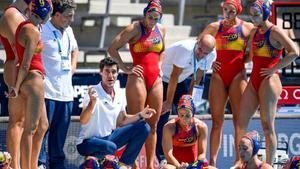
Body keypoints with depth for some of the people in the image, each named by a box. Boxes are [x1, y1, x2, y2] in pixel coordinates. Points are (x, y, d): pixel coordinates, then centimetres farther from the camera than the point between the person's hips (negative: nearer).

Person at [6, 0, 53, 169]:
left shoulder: (23, 26, 12)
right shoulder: (33, 32, -15)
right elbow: (25, 64, -17)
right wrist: (17, 87, -9)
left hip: (32, 80, 10)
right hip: (34, 79, -10)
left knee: (43, 126, 16)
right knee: (30, 128, -6)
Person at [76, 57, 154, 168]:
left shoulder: (119, 93, 4)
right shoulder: (94, 93, -19)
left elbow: (122, 121, 15)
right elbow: (83, 121, -30)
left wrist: (140, 115, 0)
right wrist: (92, 102, -46)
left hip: (109, 136, 8)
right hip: (88, 141, -8)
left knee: (143, 128, -1)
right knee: (110, 147, -39)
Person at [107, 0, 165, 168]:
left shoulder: (161, 30, 13)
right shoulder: (135, 29, -5)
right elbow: (112, 48, -9)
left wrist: (159, 66, 15)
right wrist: (126, 69, -11)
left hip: (156, 80, 6)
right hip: (138, 79, -6)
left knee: (153, 125, 7)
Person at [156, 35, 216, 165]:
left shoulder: (211, 55, -16)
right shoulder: (186, 49, -35)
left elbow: (197, 78, -4)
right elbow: (174, 76, -29)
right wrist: (168, 102, -23)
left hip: (181, 80, 6)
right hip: (163, 77, -6)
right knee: (163, 114, -12)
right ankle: (161, 157, -6)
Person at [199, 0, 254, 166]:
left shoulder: (247, 28, 5)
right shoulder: (215, 27, 9)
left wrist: (243, 60, -4)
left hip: (238, 76, -1)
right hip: (218, 76, 1)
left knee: (239, 121, -3)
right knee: (217, 121, 1)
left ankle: (239, 161, -1)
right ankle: (212, 161, 4)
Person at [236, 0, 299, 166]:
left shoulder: (275, 32, -9)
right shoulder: (254, 32, 15)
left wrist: (274, 68, -17)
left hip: (269, 81, -8)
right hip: (254, 80, 8)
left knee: (267, 126, -6)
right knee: (241, 123, 1)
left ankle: (269, 165, -1)